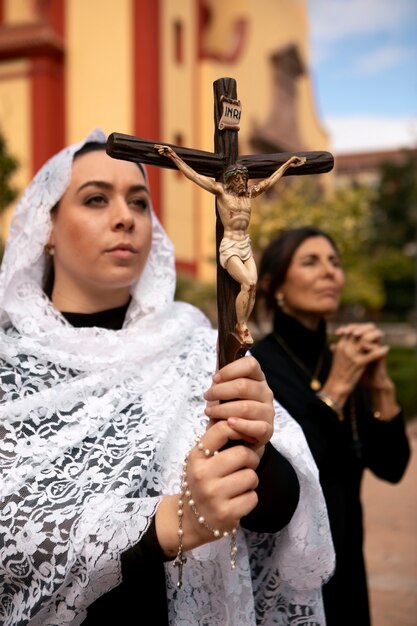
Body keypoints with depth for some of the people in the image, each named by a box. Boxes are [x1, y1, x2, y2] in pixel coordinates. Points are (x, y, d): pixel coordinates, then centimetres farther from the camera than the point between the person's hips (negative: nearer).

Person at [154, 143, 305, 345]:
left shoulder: (249, 192, 13)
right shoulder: (220, 191, -1)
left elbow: (270, 180, 26)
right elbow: (193, 175, -4)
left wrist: (288, 163, 33)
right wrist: (173, 155, -7)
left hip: (246, 246, 6)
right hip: (229, 247, -6)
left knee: (253, 286, -10)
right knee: (248, 283, -22)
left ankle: (242, 326, 1)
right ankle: (241, 326, -8)